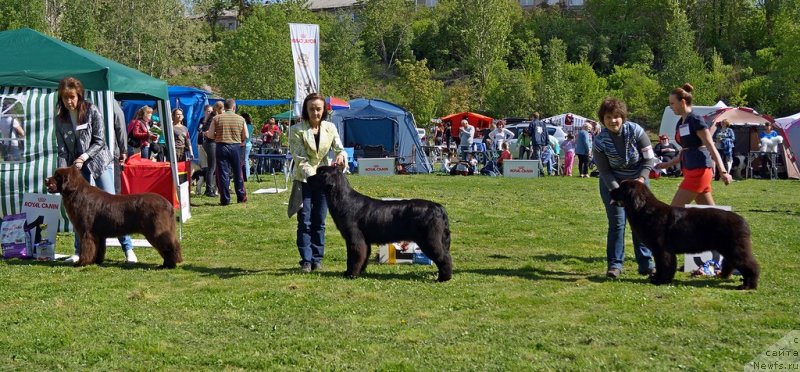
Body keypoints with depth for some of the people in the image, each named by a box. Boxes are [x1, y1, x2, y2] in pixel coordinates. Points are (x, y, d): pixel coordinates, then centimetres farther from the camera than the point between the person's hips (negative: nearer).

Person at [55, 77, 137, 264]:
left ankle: (128, 249, -5)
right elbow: (62, 150, 0)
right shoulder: (60, 119, 1)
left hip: (99, 163, -3)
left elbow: (99, 141, -9)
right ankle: (79, 251, 11)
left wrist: (84, 156, -21)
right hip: (77, 167, 3)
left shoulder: (92, 111, -9)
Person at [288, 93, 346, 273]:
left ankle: (317, 259, 14)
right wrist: (312, 175, -28)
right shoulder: (297, 130, -8)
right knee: (304, 222, -5)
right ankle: (306, 260, -1)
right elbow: (300, 158, -13)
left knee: (319, 222, 7)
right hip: (304, 179, -3)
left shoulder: (330, 128, 3)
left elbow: (339, 148, -1)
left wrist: (341, 155, -26)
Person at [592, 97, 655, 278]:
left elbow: (649, 158, -10)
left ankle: (645, 263, 6)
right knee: (617, 222, -5)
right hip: (612, 183, -1)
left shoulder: (635, 131, -17)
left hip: (637, 181, 1)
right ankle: (614, 264, 3)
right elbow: (605, 171, -12)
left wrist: (641, 178, -23)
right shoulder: (599, 141, -17)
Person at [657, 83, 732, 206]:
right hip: (690, 169, 9)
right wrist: (667, 164, 21)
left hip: (699, 170, -9)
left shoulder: (696, 120, -11)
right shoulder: (680, 123, 14)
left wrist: (723, 172, -20)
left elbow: (711, 147, -15)